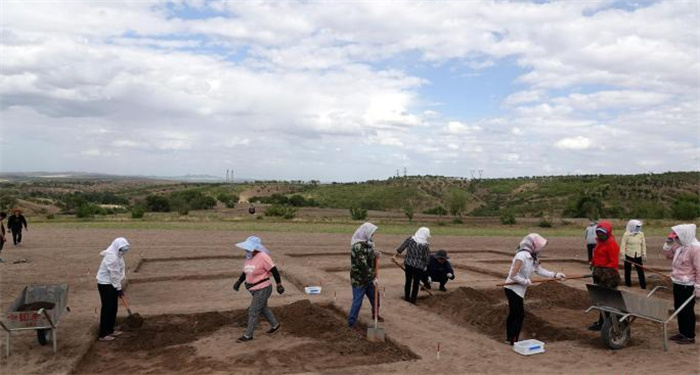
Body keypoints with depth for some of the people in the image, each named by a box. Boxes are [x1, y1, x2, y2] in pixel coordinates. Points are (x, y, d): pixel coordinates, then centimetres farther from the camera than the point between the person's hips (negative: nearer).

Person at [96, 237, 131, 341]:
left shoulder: (116, 255, 8)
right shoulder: (111, 257, -23)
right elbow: (114, 274, -21)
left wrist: (119, 287, 13)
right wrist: (119, 289, -14)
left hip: (112, 284, 10)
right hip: (105, 285, -10)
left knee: (113, 308, 15)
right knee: (107, 309, -4)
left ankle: (110, 330, 26)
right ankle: (103, 335, 3)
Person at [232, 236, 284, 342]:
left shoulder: (263, 257, -23)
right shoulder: (249, 257, 1)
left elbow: (274, 270, -18)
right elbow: (246, 271, 16)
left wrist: (279, 285, -14)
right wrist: (239, 281, 8)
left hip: (263, 289, -8)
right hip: (255, 289, 8)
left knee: (253, 312, -3)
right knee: (263, 308, 21)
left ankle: (248, 335, 10)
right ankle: (275, 325, 40)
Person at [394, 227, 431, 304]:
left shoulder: (410, 239, -5)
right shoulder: (426, 245, -12)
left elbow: (401, 248, -2)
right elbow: (426, 258, -6)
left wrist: (395, 256, 8)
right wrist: (425, 267, 8)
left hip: (408, 264, 3)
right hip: (419, 266, -3)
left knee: (408, 281, 19)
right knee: (416, 283, 10)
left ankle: (407, 297, 30)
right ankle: (413, 300, 17)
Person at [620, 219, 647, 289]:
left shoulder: (641, 234, 2)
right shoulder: (627, 234, -9)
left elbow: (643, 245, 8)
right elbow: (623, 244, -9)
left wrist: (644, 254, 8)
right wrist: (622, 254, -12)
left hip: (638, 256, 2)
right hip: (629, 255, -2)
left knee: (640, 270, 0)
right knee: (628, 270, 9)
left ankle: (643, 285, 6)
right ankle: (628, 283, 21)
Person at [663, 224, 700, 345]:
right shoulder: (679, 246, 5)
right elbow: (668, 255, 19)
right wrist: (669, 242, 3)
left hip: (688, 286, -8)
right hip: (678, 284, 9)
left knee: (687, 310, 2)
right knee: (679, 309, 16)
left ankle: (690, 336, 13)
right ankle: (682, 332, 27)